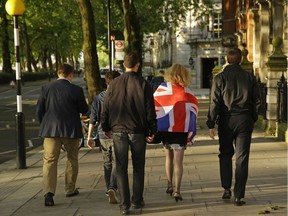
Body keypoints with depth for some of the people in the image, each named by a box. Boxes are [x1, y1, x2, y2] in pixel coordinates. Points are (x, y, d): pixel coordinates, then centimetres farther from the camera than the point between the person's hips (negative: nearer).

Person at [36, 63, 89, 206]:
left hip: (50, 130, 1)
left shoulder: (46, 89, -1)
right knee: (72, 159, 17)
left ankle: (48, 193, -13)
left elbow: (39, 110, 3)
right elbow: (84, 110, -2)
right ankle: (70, 189, 27)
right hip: (71, 130, -1)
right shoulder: (76, 90, -10)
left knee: (49, 161, 1)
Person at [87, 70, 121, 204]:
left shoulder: (98, 98, 3)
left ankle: (109, 189, 27)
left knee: (107, 164, 17)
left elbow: (93, 119, 2)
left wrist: (89, 136, 6)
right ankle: (112, 188, -23)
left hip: (103, 135, 3)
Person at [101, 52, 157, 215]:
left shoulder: (114, 84, 2)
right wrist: (152, 130, 2)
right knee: (138, 167, 12)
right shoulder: (143, 84, -5)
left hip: (118, 130, 1)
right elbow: (150, 109, -5)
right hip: (138, 131, -1)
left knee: (121, 168, 4)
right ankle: (137, 200, 17)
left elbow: (106, 108, 6)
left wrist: (106, 127, 17)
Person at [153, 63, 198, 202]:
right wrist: (191, 134, 0)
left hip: (164, 129, 2)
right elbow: (193, 111, -5)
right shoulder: (187, 93, -3)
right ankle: (177, 191, -4)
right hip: (181, 130, -2)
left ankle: (170, 185, 28)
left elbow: (154, 107, -2)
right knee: (178, 160, 2)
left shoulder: (162, 89, -1)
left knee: (169, 156, 21)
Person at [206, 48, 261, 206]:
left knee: (225, 154, 17)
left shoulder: (220, 78, -5)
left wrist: (211, 124, -4)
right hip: (245, 121, 1)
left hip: (226, 121, -1)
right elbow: (257, 101, 5)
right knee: (242, 158, 2)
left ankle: (226, 189, 13)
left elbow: (214, 103, -7)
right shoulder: (250, 78, 2)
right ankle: (239, 196, -1)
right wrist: (253, 119, 16)